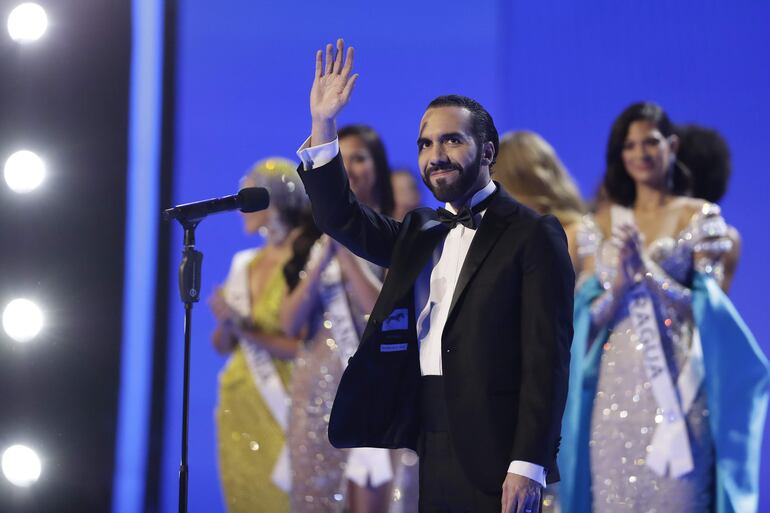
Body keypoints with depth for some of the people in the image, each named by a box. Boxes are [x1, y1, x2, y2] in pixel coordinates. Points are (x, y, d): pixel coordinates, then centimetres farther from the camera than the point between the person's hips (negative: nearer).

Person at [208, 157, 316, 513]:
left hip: (283, 406, -6)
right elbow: (222, 345, 12)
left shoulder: (309, 262, -11)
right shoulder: (245, 263, 9)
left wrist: (248, 330, -18)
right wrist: (227, 323, -8)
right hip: (239, 403, 7)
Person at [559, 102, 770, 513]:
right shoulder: (602, 222, 12)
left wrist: (648, 271, -13)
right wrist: (618, 285, -12)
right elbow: (587, 313, 7)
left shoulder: (699, 217, 4)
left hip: (676, 386, -3)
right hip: (616, 388, 3)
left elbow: (705, 306, -3)